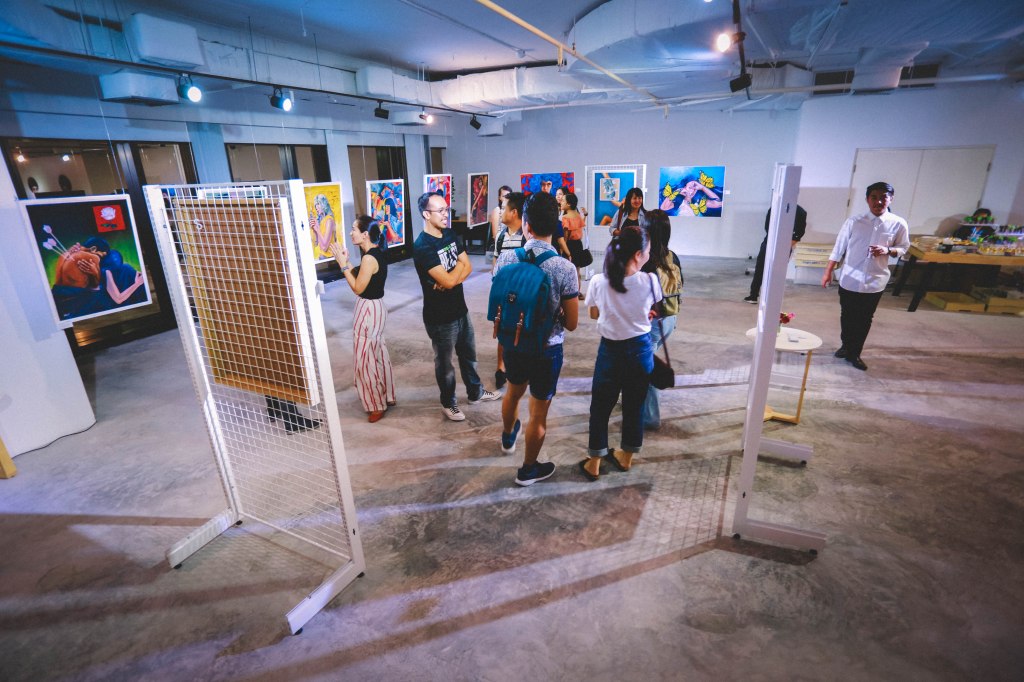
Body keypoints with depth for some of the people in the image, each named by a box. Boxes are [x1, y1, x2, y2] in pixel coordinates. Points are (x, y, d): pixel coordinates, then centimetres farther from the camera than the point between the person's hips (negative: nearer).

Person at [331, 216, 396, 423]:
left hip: (369, 310, -10)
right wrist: (346, 261, 5)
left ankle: (378, 405, 15)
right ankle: (387, 396, 34)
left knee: (365, 359, 2)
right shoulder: (376, 253, 6)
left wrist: (342, 264, -14)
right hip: (374, 307, 10)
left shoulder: (369, 258, -24)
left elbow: (358, 288, -19)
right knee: (377, 354, 20)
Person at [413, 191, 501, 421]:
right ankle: (448, 402, 32)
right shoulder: (422, 246, -23)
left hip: (460, 309, 8)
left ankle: (475, 392, 43)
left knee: (469, 354, 23)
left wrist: (450, 278, -19)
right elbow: (449, 281, -28)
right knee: (444, 362, 12)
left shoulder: (449, 234, 3)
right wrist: (458, 266, -7)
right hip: (440, 316, -7)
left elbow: (467, 267, 0)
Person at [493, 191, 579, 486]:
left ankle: (508, 436, 60)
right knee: (538, 413, 15)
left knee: (513, 391, 32)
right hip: (547, 350, -4)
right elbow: (571, 323, -13)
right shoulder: (565, 268, -20)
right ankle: (528, 470, 35)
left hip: (512, 344, 4)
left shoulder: (505, 259, -12)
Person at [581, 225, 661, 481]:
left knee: (600, 406, 15)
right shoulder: (649, 281, -15)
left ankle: (594, 463, 26)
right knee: (634, 406, 19)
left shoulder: (599, 281, -13)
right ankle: (626, 457, 37)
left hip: (610, 349, 0)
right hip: (640, 350, 1)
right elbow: (650, 310, 2)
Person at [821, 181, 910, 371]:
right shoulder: (853, 222, -6)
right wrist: (828, 272, -1)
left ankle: (854, 353, 24)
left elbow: (903, 248, 7)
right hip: (849, 280, 0)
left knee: (864, 320, 10)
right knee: (847, 317, 14)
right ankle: (846, 345, 37)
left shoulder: (898, 224, -4)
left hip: (875, 282, 0)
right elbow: (839, 248, -1)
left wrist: (887, 251, -15)